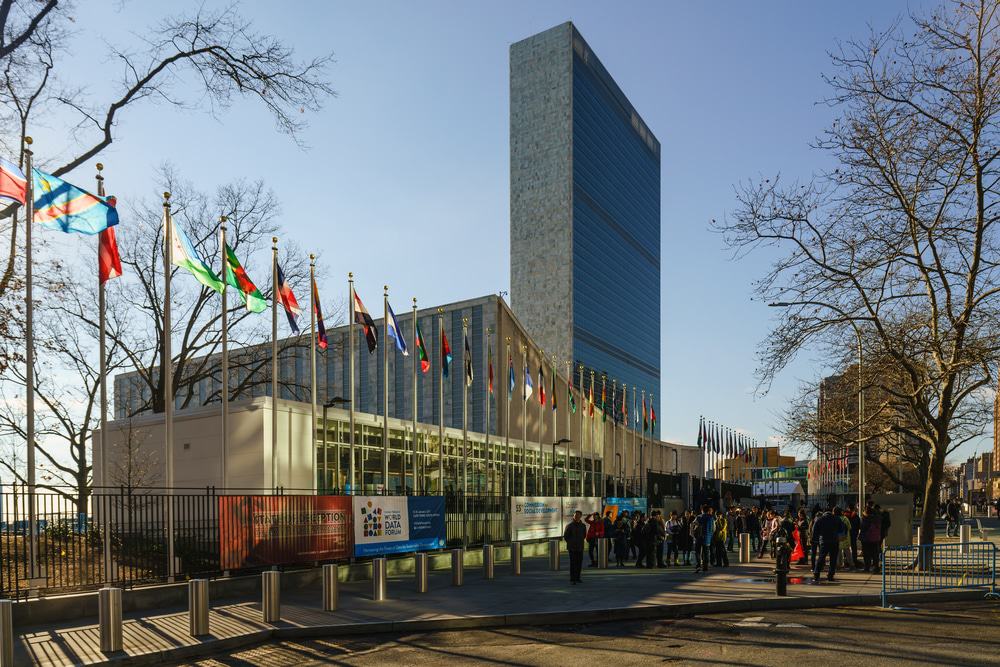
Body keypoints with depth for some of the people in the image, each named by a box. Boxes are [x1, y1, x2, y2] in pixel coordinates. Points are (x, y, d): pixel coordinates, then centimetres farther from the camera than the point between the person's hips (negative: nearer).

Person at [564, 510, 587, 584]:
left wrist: (580, 542, 13)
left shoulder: (583, 526, 8)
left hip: (580, 548, 5)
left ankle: (577, 578, 16)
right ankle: (572, 579, -2)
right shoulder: (569, 525, -5)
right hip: (572, 548, -5)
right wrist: (571, 543, -1)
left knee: (579, 563, 6)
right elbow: (565, 536, 0)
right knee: (573, 563, -7)